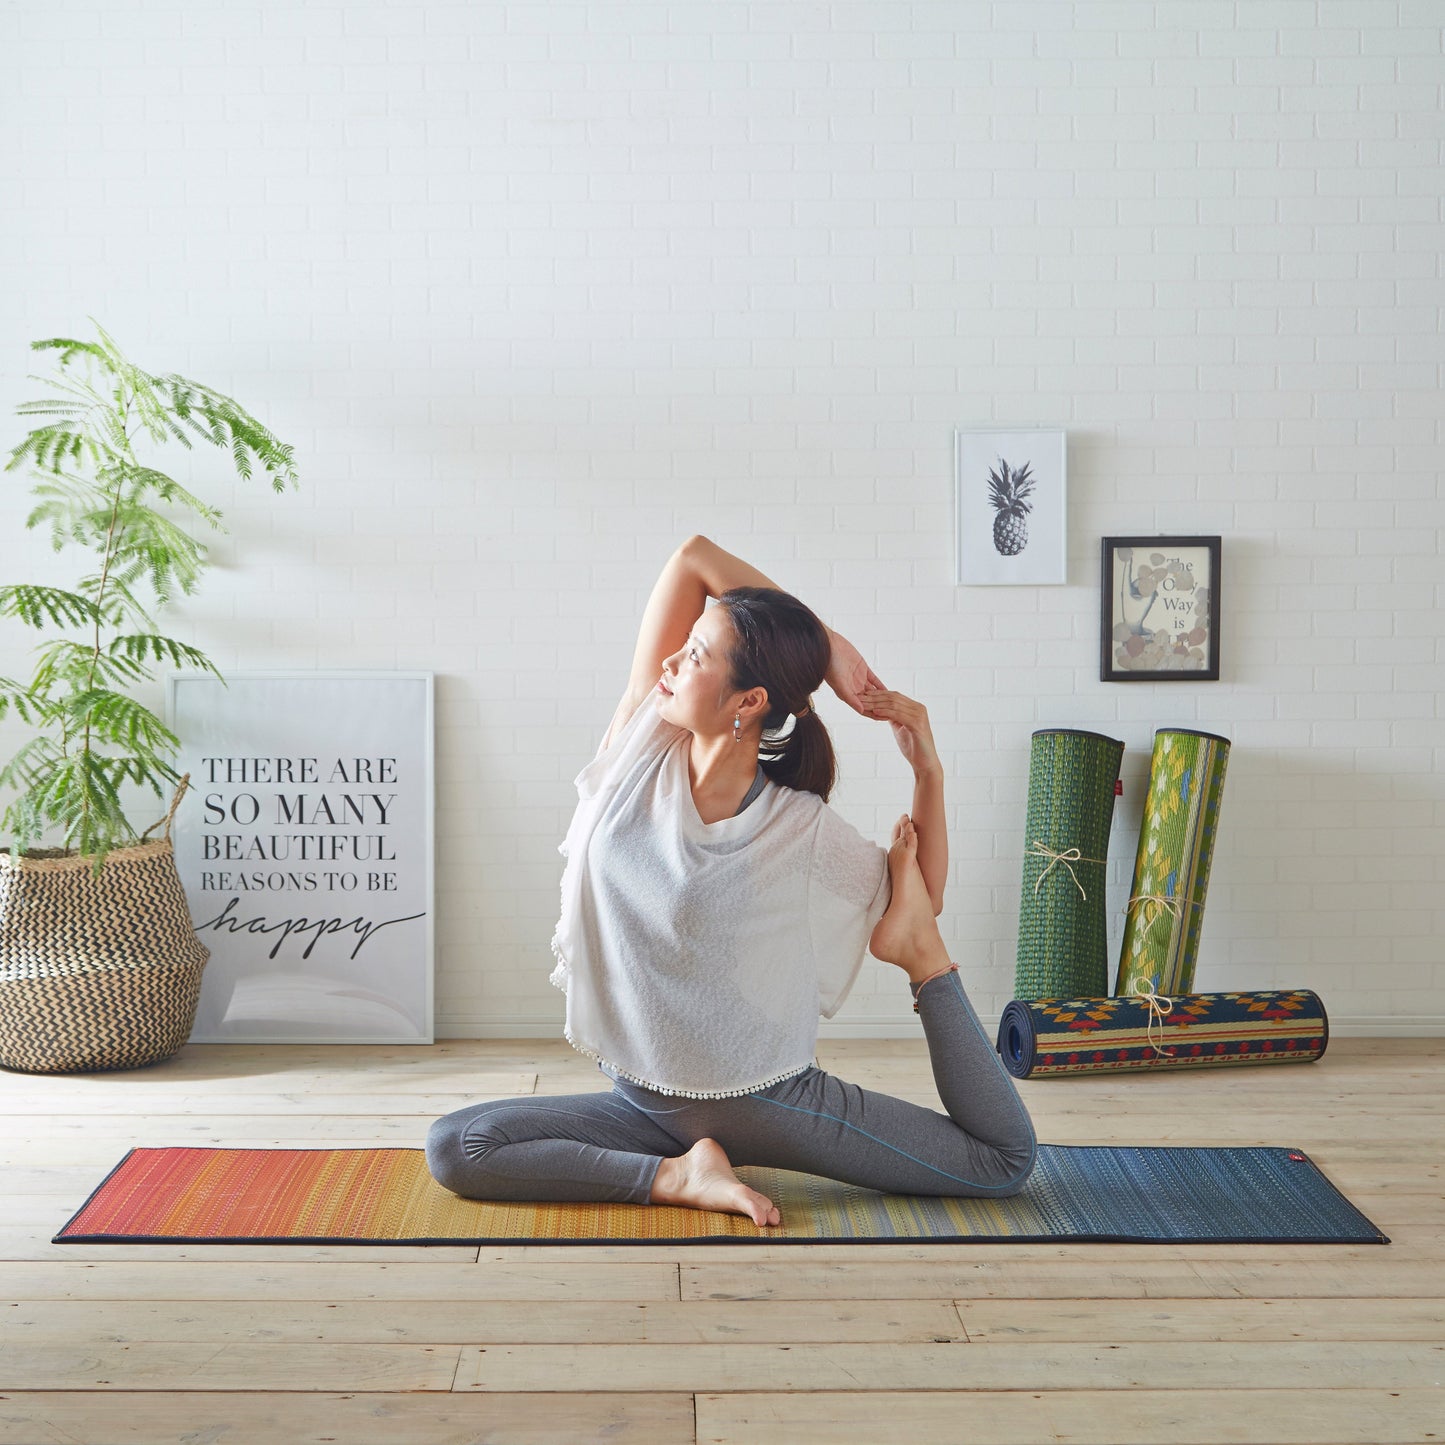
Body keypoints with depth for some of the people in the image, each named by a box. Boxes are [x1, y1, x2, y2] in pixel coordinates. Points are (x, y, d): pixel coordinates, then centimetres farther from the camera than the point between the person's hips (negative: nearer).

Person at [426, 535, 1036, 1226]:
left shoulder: (804, 832, -13)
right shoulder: (641, 757, -6)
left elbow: (922, 900, 5)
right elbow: (693, 556, -10)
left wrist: (928, 773, -11)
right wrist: (829, 652, -9)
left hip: (771, 1101, -3)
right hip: (645, 1102, 3)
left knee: (1006, 1160, -8)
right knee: (452, 1147, -17)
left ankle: (924, 959, 3)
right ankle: (676, 1175, -14)